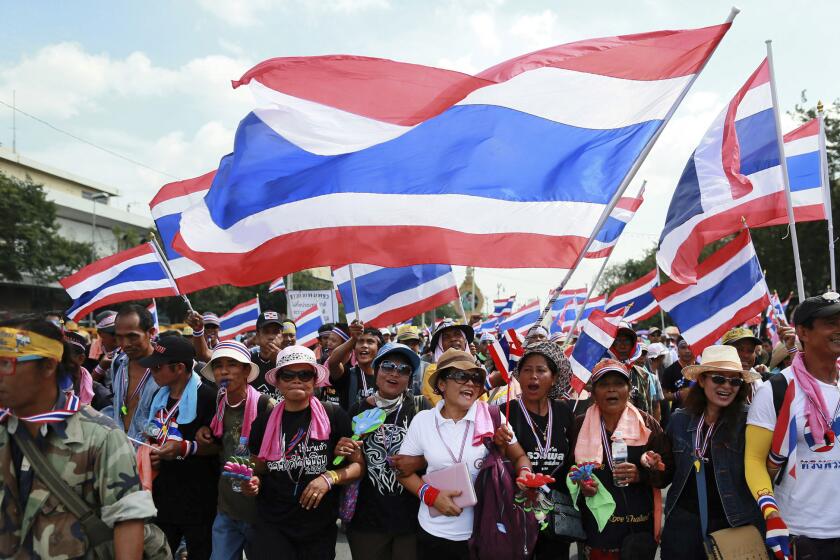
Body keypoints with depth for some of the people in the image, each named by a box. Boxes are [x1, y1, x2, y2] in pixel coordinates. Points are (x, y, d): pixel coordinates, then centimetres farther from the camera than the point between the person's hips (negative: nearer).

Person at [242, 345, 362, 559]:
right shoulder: (264, 422, 1)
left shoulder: (334, 417, -8)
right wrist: (253, 483, -7)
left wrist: (330, 478, -19)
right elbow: (259, 472, 13)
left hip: (320, 529, -1)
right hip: (270, 526, 1)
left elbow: (358, 465, -3)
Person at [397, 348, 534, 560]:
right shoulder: (422, 420, -4)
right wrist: (430, 495, -12)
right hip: (435, 532, 0)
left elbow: (520, 457, 3)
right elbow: (404, 470, 3)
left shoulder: (492, 417, -6)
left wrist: (524, 474, -18)